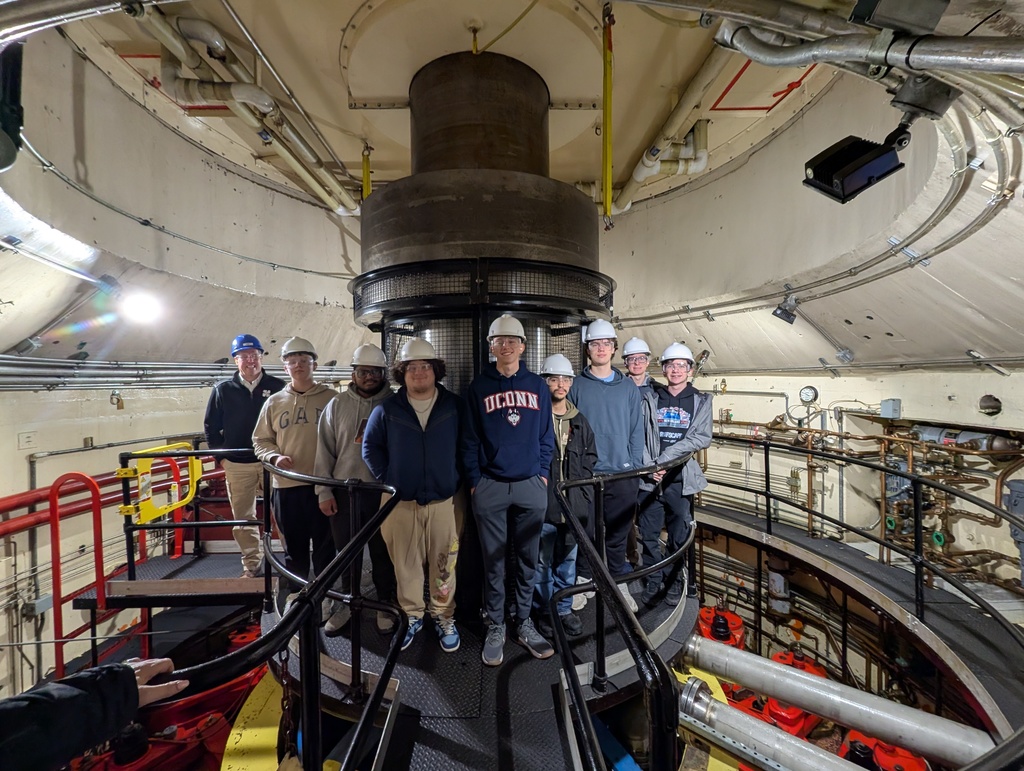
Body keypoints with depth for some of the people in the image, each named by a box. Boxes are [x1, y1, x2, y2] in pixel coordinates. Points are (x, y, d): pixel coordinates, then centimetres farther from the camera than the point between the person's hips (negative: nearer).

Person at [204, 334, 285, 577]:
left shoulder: (278, 387, -2)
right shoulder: (222, 390, 5)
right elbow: (211, 426, 11)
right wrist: (221, 457, 6)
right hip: (237, 465, 3)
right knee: (243, 518, 11)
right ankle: (251, 565, 25)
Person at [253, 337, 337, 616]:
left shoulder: (331, 398, -1)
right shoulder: (274, 402, 7)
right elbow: (260, 441, 12)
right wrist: (275, 457, -8)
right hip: (286, 485, 2)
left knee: (324, 544, 9)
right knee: (294, 546, 15)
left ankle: (323, 596, 26)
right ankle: (295, 595, 33)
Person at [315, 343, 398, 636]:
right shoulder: (337, 405, 3)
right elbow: (325, 450, 4)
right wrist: (324, 492, 1)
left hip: (382, 491, -2)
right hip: (344, 490, 2)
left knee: (382, 552, 10)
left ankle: (385, 604, 30)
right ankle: (347, 603, 37)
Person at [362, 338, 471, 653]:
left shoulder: (455, 406, 0)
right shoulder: (386, 409, 2)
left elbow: (467, 447, 4)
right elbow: (370, 447, 8)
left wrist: (458, 480, -1)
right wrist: (387, 481, 2)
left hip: (444, 501, 0)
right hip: (401, 502, 1)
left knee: (444, 564, 8)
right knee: (405, 564, 12)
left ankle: (444, 617, 29)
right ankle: (411, 615, 33)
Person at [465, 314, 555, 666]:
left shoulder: (537, 386, 6)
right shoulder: (478, 387, 1)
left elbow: (546, 435, 8)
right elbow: (470, 437, 1)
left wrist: (542, 473, 2)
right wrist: (474, 479, -4)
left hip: (531, 486, 2)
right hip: (490, 487, -1)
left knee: (528, 559, 13)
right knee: (493, 561, 10)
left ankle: (523, 623, 32)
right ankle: (495, 628, 28)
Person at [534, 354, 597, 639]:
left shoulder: (579, 420, 10)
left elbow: (590, 458, 13)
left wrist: (580, 485, 2)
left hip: (574, 503, 4)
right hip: (543, 504, -4)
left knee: (568, 559, 16)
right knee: (543, 560, 8)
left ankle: (564, 608, 34)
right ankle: (545, 610, 28)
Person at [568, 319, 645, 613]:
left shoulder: (629, 387, 6)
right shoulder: (576, 386, 1)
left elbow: (637, 431, 6)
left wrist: (635, 468, 1)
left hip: (622, 473, 1)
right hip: (585, 474, -1)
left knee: (618, 533, 12)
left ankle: (618, 582, 32)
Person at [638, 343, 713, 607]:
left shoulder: (701, 401, 5)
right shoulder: (650, 398, 5)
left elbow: (702, 438, -6)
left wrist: (666, 457, -14)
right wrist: (649, 465, -11)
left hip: (681, 479, 0)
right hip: (650, 477, 0)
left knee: (679, 536, 10)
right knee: (649, 535, 6)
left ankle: (673, 582, 29)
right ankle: (654, 582, 24)